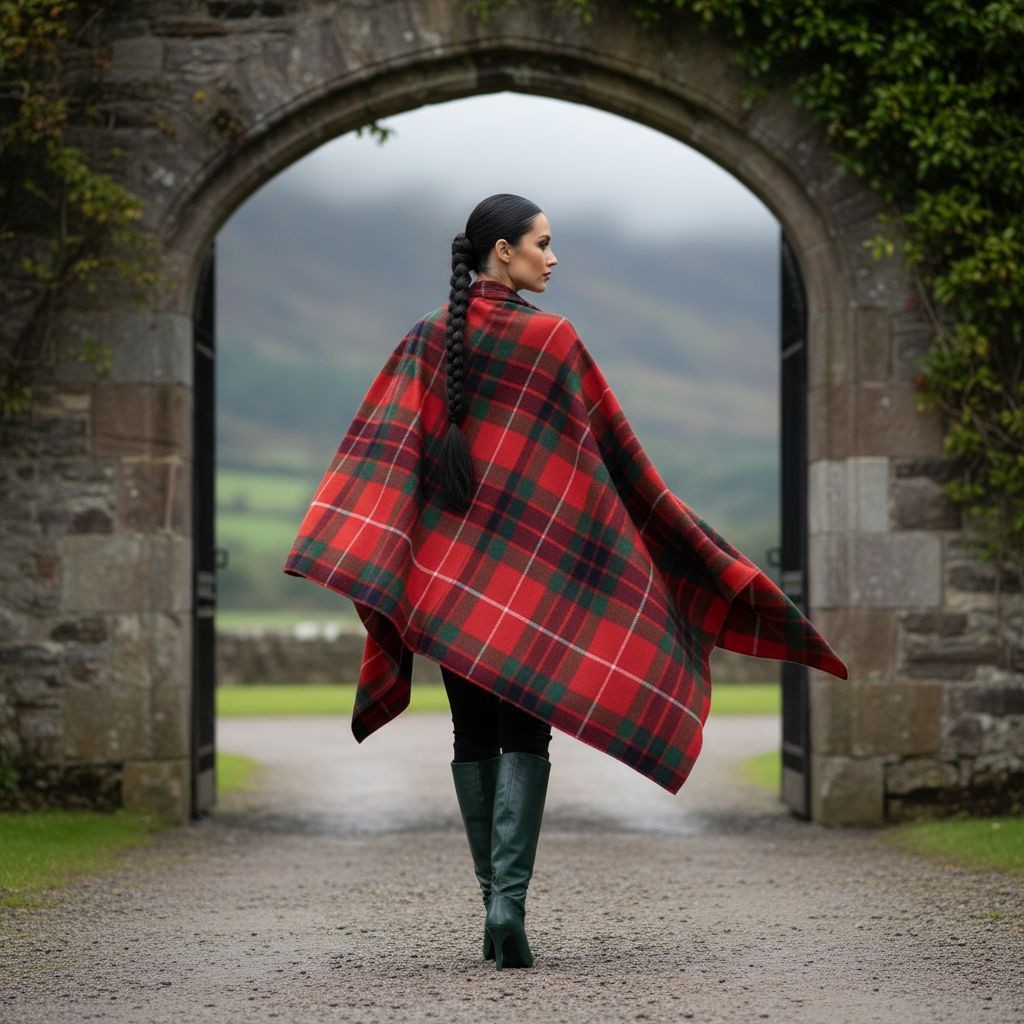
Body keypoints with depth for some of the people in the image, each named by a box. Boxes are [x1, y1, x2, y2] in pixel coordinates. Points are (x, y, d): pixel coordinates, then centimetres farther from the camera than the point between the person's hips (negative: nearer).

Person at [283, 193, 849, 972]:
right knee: (524, 734, -2)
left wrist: (356, 555, -12)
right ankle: (508, 899, -17)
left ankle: (496, 902, 14)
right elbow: (618, 457, -3)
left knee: (473, 736, 11)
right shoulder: (552, 339, -7)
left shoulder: (427, 340, 4)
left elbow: (382, 449, -7)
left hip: (446, 566, 4)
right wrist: (699, 551, 6)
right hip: (532, 561, -4)